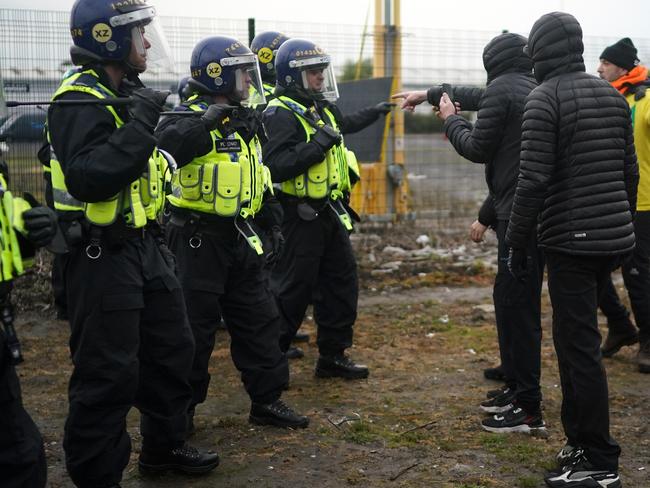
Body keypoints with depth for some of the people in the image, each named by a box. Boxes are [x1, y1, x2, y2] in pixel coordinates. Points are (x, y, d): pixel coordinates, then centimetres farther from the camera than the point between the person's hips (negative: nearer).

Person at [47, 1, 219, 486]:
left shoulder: (132, 93, 11)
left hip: (146, 246, 10)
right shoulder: (80, 100, -18)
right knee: (109, 373, -3)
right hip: (103, 257, -10)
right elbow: (88, 178, -31)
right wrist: (141, 124, -30)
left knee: (172, 349, 19)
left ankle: (166, 446, 36)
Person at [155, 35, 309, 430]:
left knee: (259, 320, 11)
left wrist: (273, 225, 18)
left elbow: (262, 180, 21)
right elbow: (167, 145, -34)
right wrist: (207, 122, -39)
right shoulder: (191, 116, -11)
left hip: (241, 239, 8)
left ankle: (267, 400, 22)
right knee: (194, 327, -1)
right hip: (199, 239, -8)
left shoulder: (245, 119, 13)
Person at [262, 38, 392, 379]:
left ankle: (332, 356, 24)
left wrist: (374, 113, 47)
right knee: (293, 290, -4)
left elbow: (343, 126, 38)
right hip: (301, 216, -10)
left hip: (329, 211, 10)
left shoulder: (321, 108, 14)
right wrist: (317, 144, -27)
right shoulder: (282, 114, -17)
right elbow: (275, 166, -28)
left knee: (341, 282, 13)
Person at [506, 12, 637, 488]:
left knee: (580, 348, -3)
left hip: (571, 242, -8)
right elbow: (630, 172, 14)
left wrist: (517, 243, -8)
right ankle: (581, 442, 24)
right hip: (613, 238, 8)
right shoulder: (612, 95, 11)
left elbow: (534, 180, -16)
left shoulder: (544, 99, -11)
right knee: (574, 341, 17)